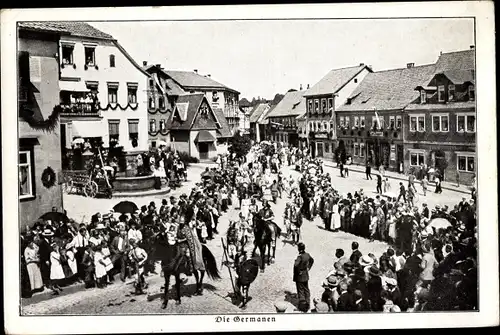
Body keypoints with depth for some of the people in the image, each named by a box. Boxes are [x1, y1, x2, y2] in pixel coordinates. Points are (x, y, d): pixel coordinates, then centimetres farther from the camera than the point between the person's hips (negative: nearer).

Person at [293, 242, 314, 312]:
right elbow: (312, 260, 18)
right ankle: (307, 303, 28)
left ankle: (302, 305, 11)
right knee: (306, 290, 19)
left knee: (301, 291, 5)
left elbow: (296, 265, -39)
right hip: (306, 276, 7)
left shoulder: (300, 256, -26)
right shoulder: (307, 255, -2)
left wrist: (298, 272, -23)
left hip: (299, 277, -7)